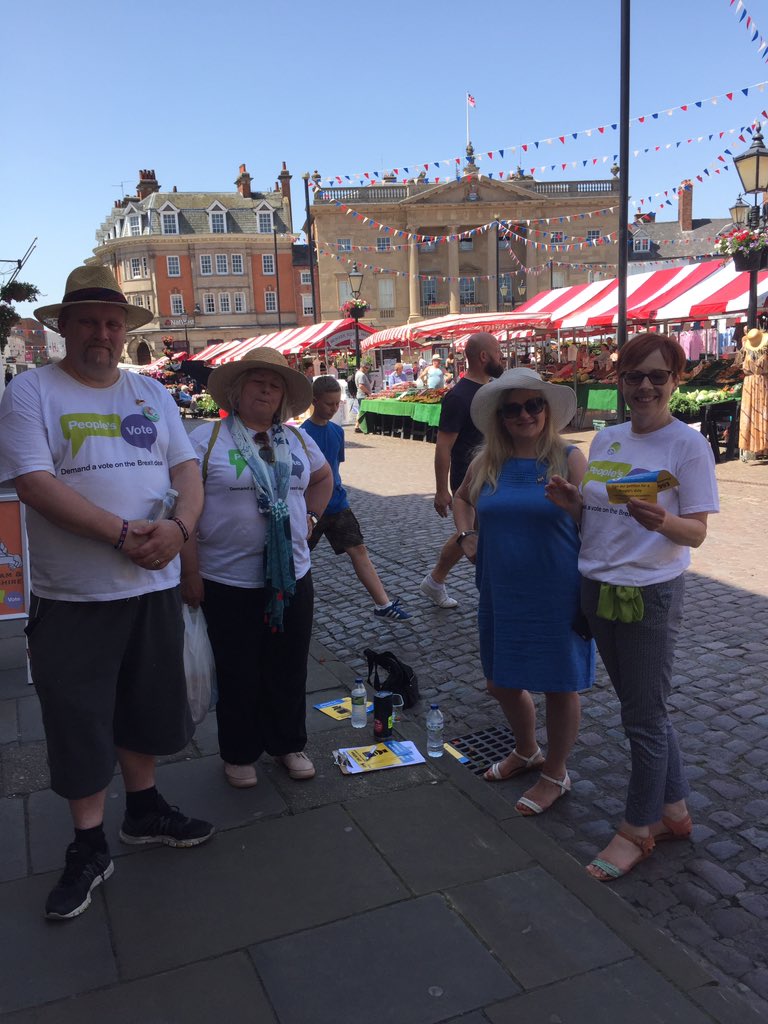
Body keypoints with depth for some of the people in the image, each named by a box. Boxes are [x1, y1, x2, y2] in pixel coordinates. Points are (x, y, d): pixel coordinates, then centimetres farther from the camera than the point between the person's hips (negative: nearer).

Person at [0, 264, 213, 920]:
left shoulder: (152, 394, 10)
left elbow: (187, 470, 6)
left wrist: (179, 526, -15)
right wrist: (122, 533, -22)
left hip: (154, 585, 5)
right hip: (73, 596, -4)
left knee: (147, 707, 18)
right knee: (79, 722, 6)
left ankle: (144, 810, 38)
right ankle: (89, 848, 24)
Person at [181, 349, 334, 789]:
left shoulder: (296, 439, 8)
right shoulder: (206, 439, -8)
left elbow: (324, 477, 26)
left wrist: (310, 516, 11)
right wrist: (191, 573, -13)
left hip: (292, 576, 4)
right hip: (228, 582, -4)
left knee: (289, 670, 15)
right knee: (238, 674, 10)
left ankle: (288, 743, 34)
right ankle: (240, 753, 29)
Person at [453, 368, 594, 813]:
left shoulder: (570, 459, -10)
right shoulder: (487, 463, 2)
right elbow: (461, 498, 23)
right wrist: (466, 535, 6)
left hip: (556, 598, -5)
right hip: (502, 595, 5)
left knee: (560, 685, 10)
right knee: (501, 682, 18)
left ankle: (556, 774, 32)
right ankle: (527, 752, 46)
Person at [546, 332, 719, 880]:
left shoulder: (689, 444, -10)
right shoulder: (606, 439, 8)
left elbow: (697, 532, -12)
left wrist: (662, 521, -32)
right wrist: (571, 502, -7)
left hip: (651, 593, -6)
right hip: (597, 588, 7)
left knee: (644, 718, 6)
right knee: (647, 710, 19)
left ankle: (637, 829, 25)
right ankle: (675, 812, 37)